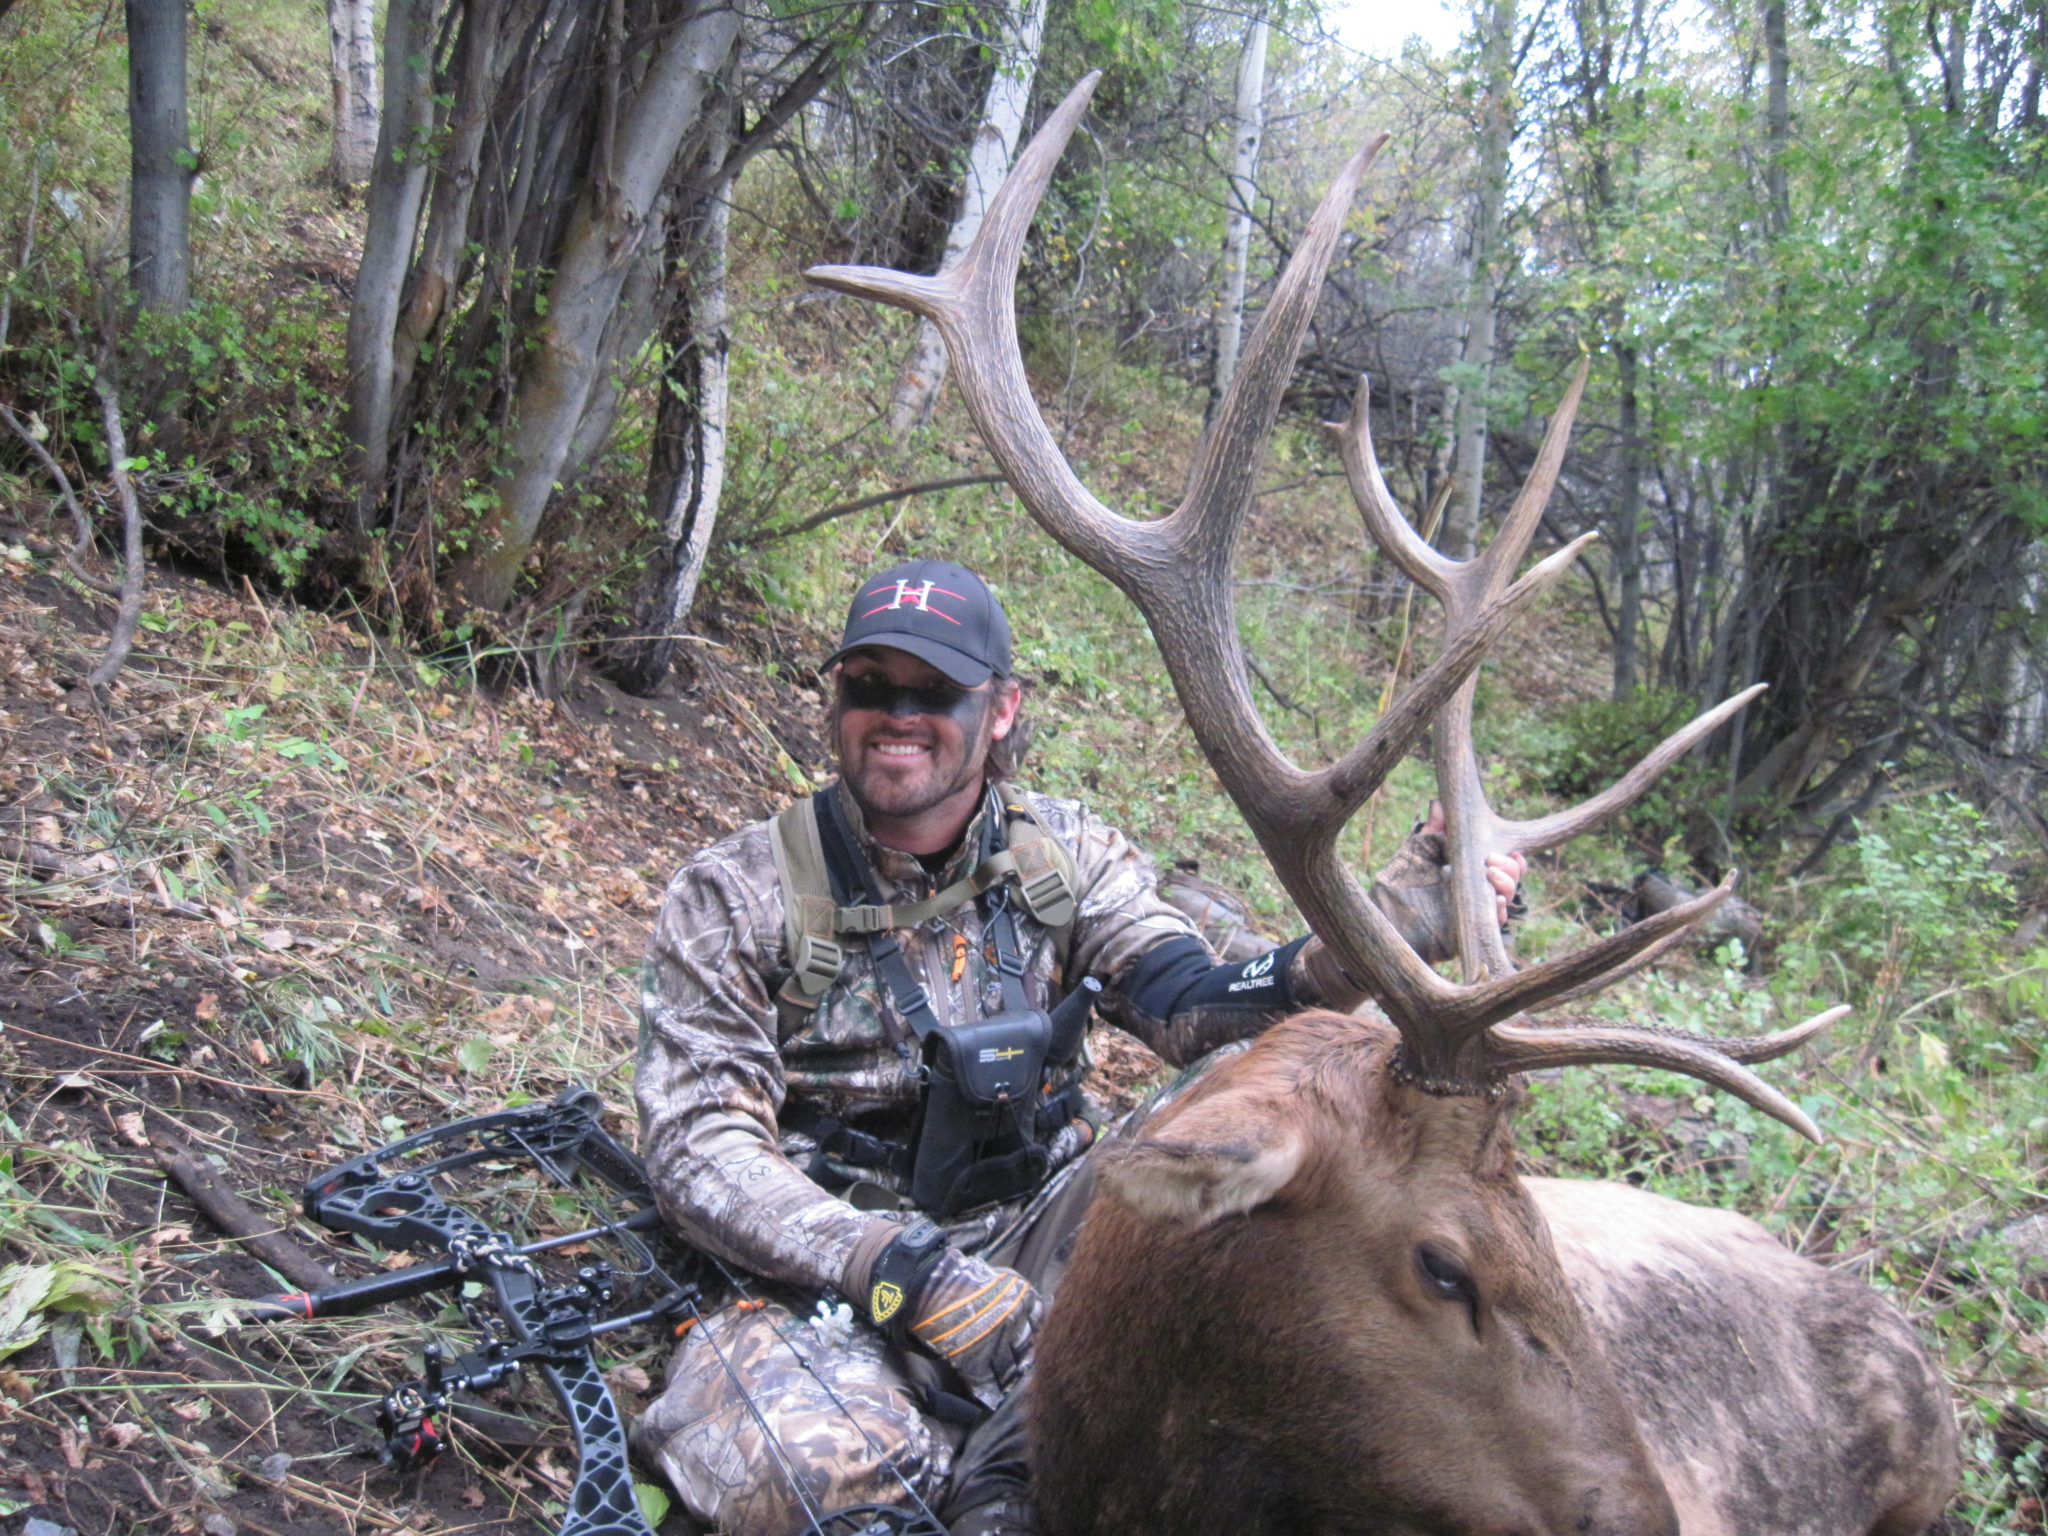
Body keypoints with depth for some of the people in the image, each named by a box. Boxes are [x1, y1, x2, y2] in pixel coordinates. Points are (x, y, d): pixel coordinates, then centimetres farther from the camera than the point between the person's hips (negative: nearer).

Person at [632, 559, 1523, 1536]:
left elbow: (1198, 1012, -9)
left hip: (1035, 1229, 4)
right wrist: (902, 1272, -26)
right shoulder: (736, 894, -5)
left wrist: (1400, 916, -27)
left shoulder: (1064, 856, 3)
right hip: (834, 1266, -3)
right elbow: (698, 1145, -12)